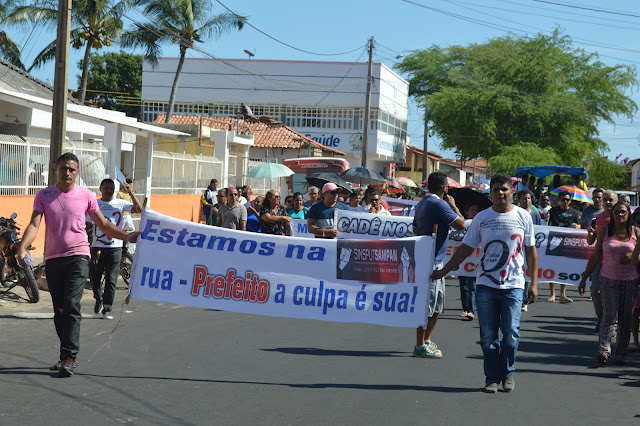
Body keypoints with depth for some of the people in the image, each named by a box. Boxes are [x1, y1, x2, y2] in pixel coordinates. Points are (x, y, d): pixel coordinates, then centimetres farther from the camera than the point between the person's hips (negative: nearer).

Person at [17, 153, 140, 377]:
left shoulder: (86, 195, 3)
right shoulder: (44, 195, 3)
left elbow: (103, 225, 11)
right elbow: (34, 224, -6)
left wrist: (127, 236, 1)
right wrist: (22, 247, -22)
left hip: (78, 257, -2)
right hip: (53, 259, 2)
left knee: (71, 306, -14)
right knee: (59, 310, 8)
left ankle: (69, 357, -15)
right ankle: (67, 355, 19)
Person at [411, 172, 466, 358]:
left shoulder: (422, 204, 15)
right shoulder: (439, 204, -16)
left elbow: (415, 229, 25)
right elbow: (461, 224, -15)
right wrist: (453, 205, -2)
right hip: (432, 261, -10)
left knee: (437, 303, 17)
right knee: (427, 304, -5)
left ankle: (427, 341, 25)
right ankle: (420, 346, -1)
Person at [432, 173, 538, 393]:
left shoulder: (523, 217, 4)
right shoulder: (481, 218, 5)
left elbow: (531, 250, 8)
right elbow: (466, 248, 10)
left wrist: (534, 283, 4)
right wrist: (443, 271, 7)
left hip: (513, 286, -1)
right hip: (486, 285, 1)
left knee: (511, 332, -5)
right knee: (488, 335, 2)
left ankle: (507, 374, 15)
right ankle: (492, 378, 12)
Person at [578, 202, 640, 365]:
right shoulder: (605, 232, 5)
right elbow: (595, 256, 8)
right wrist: (584, 278, 7)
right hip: (609, 279, -1)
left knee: (625, 318, 2)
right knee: (610, 316, -13)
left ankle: (621, 353, 9)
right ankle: (603, 350, -18)